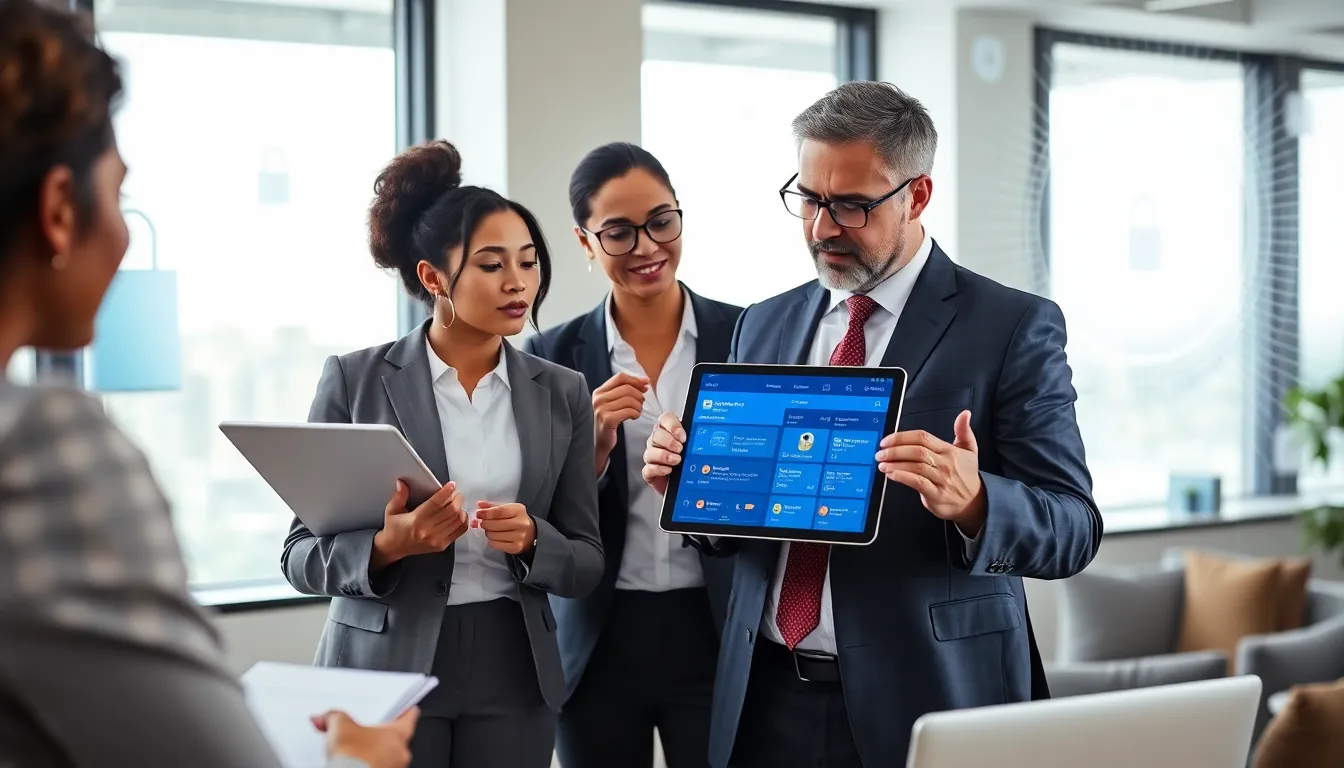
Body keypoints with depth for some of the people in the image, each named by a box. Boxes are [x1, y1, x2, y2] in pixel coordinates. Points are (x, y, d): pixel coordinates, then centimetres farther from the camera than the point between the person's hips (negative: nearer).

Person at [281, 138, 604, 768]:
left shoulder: (562, 394, 4)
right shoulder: (355, 380, -3)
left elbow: (586, 565, 6)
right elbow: (302, 555, -2)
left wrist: (530, 540, -15)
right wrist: (388, 545, -21)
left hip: (511, 674, 2)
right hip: (385, 668, -2)